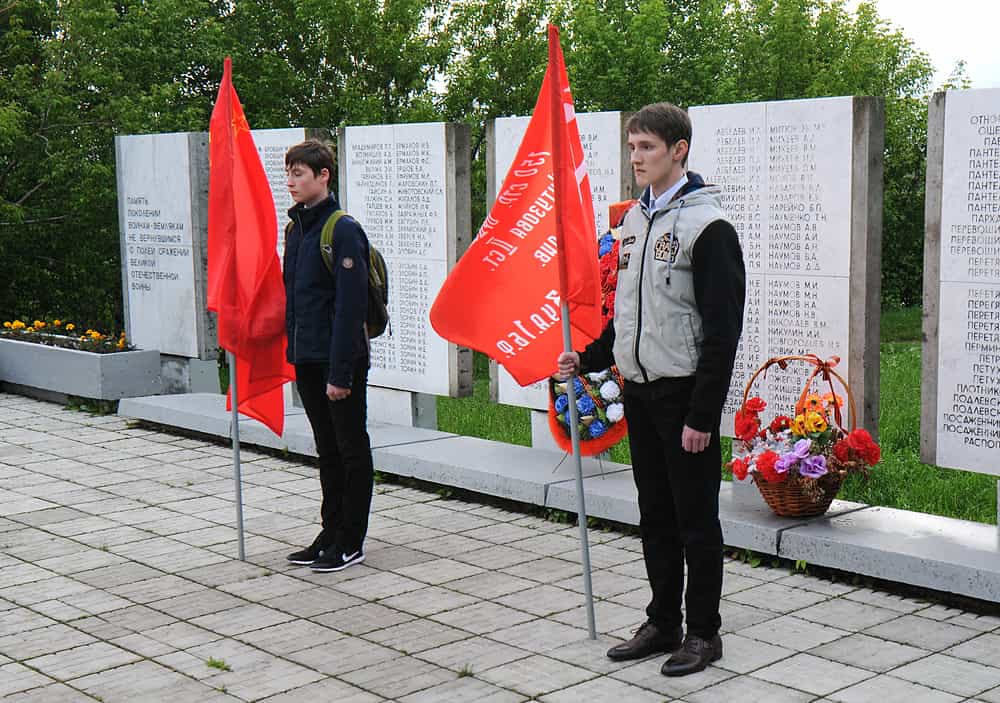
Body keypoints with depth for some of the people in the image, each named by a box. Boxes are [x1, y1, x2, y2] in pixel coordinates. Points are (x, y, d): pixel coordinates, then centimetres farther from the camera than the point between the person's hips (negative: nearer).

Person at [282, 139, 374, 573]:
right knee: (327, 450, 15)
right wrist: (294, 350, 13)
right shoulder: (295, 227, 12)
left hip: (340, 361, -8)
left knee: (352, 449, 3)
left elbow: (350, 306, -17)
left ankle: (351, 542, 11)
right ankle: (331, 533, 25)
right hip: (306, 359, 8)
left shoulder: (343, 230, -14)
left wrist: (340, 372, -19)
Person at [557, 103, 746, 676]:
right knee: (655, 515, 15)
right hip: (639, 393, 8)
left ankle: (704, 632, 15)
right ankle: (663, 623, 26)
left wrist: (702, 416, -19)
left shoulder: (707, 226, -13)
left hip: (685, 396, -8)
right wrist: (588, 359, 11)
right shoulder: (634, 221, 13)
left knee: (696, 517, 2)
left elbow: (722, 332, -16)